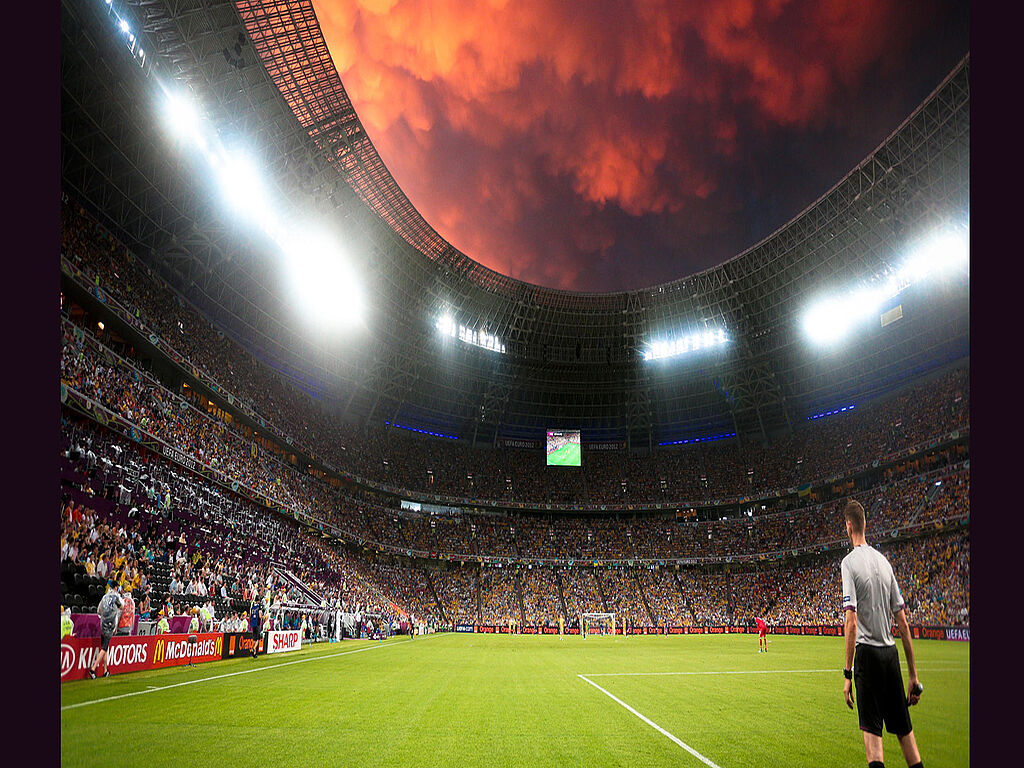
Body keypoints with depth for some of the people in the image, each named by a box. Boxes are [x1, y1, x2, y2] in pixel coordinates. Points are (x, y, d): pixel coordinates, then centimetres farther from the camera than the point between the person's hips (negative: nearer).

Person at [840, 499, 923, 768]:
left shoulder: (849, 562, -10)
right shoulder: (884, 561, 8)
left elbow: (851, 622, -16)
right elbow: (902, 622, 9)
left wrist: (848, 674, -13)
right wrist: (913, 675, 15)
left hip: (868, 654, -6)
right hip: (891, 654, 6)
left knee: (872, 730, -1)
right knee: (904, 729, 15)